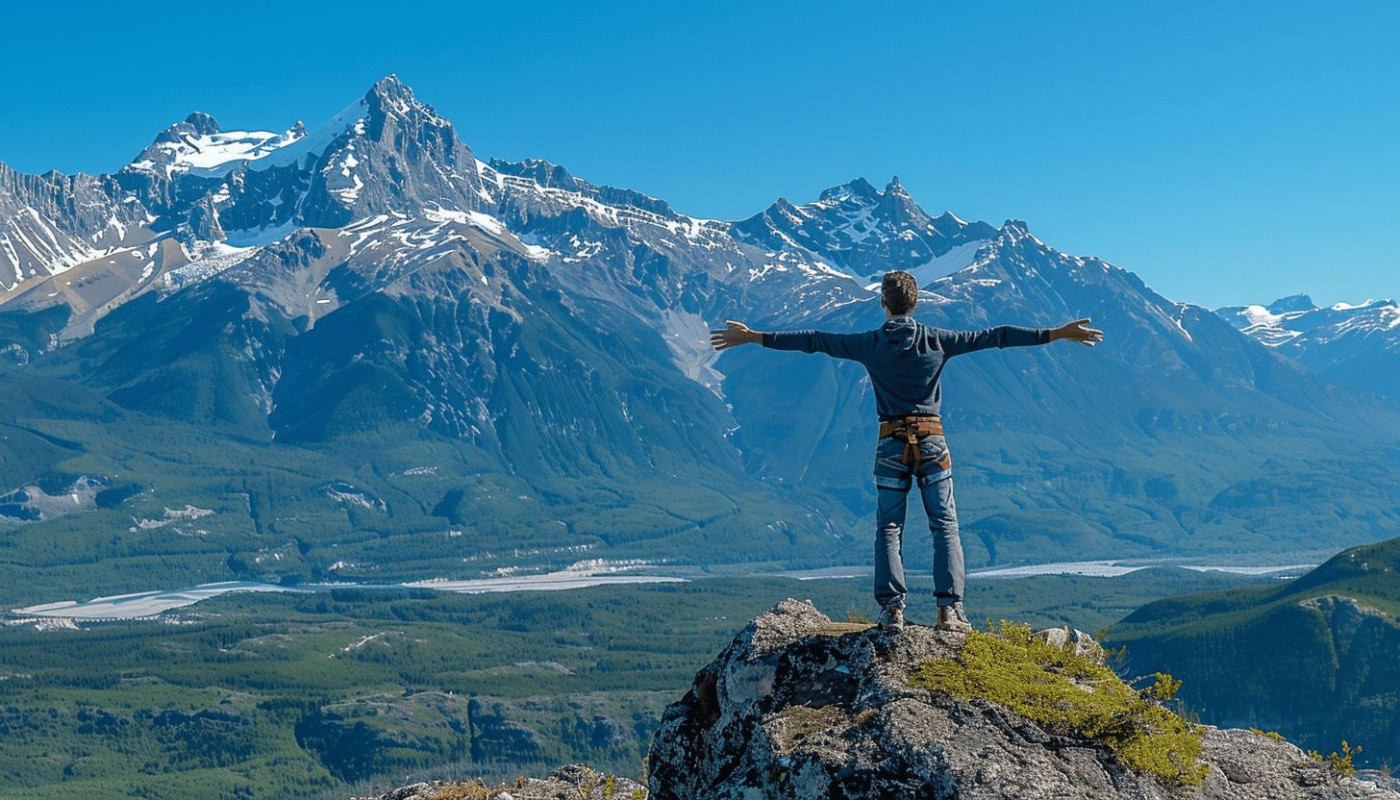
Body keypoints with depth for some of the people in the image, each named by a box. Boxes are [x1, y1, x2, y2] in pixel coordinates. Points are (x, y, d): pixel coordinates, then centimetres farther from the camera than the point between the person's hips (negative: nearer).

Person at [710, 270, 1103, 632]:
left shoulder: (869, 344, -1)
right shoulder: (936, 340, -1)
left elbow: (812, 341, 4)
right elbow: (994, 336, 1)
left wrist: (753, 337, 12)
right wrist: (1059, 333, 5)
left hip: (891, 444, 0)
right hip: (931, 441, 0)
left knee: (888, 527, 6)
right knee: (945, 526, 3)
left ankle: (892, 608, -1)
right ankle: (949, 608, -4)